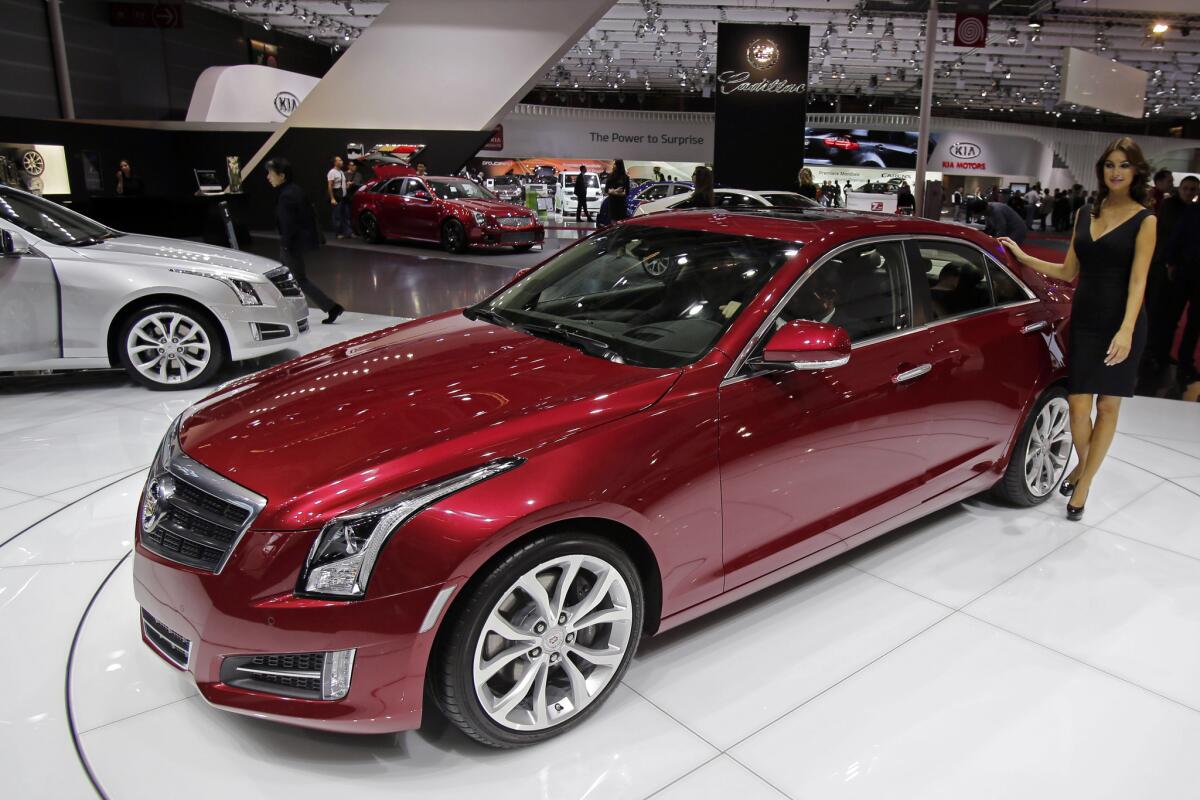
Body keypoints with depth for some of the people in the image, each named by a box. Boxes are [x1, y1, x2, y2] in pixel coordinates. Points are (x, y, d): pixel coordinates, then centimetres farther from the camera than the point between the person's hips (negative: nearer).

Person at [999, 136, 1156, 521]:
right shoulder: (1085, 214, 10)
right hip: (1084, 320, 3)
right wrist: (1022, 257, 11)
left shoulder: (1144, 220, -4)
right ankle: (1082, 465, 27)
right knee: (1078, 405, -1)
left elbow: (1137, 280, -14)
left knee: (1108, 406, 6)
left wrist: (1126, 330, -25)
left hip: (1121, 323, -3)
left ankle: (1084, 483, 17)